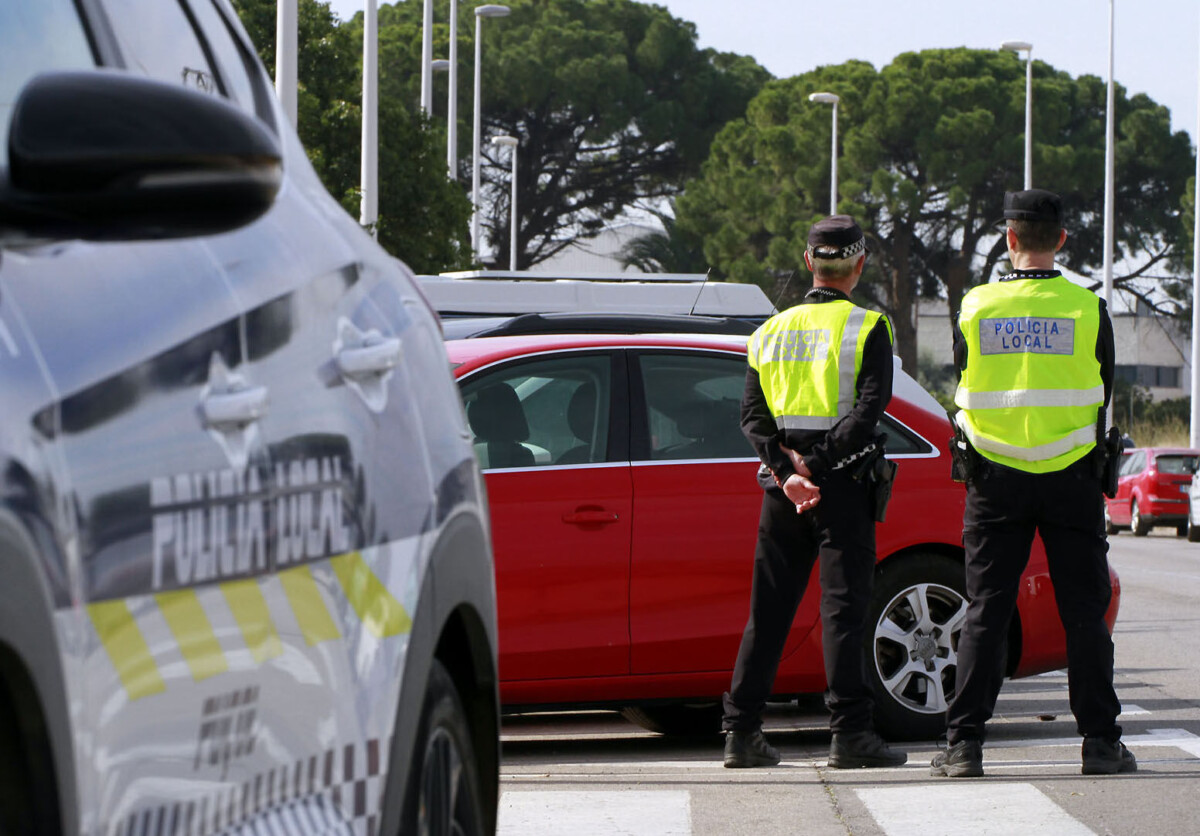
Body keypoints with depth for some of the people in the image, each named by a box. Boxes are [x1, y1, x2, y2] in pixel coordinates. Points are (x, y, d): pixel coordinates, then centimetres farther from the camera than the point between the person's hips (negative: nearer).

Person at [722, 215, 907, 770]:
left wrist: (787, 470, -8)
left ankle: (741, 732, 7)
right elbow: (868, 409, -15)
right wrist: (818, 468, -16)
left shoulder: (772, 330, 12)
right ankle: (849, 733, -8)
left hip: (781, 487, 4)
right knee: (843, 606, -4)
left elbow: (752, 415, 3)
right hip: (842, 485, -4)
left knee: (769, 610, 9)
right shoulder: (867, 328, -2)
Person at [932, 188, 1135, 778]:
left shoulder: (975, 308, -2)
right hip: (1071, 477, -1)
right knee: (1085, 611, 5)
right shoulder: (1088, 309, -4)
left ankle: (964, 741, -1)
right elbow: (1103, 396, 6)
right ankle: (1100, 740, 5)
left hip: (995, 479, 1)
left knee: (985, 611, 4)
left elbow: (963, 396, 7)